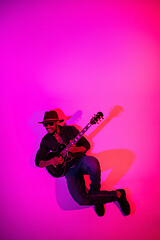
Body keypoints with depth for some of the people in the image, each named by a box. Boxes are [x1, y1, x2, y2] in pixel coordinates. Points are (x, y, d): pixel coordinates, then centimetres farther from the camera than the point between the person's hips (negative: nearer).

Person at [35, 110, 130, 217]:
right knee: (81, 200, -26)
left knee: (93, 164, -41)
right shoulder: (46, 140, 5)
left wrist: (75, 149, -16)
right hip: (69, 170, 1)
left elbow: (87, 145, 5)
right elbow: (38, 161, 9)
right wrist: (51, 161, -11)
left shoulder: (70, 130, 2)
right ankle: (117, 195, -9)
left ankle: (94, 194, -10)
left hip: (81, 160, -1)